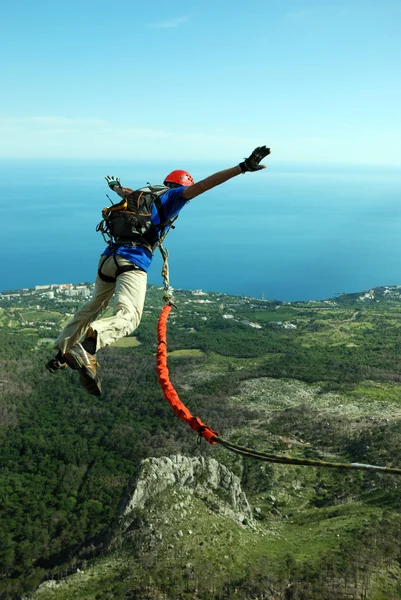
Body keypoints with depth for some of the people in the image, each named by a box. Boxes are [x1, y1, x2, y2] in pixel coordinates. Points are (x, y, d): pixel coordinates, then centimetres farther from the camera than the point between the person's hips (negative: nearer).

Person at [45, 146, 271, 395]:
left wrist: (116, 186, 76)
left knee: (94, 306, 26)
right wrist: (243, 167, -11)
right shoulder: (170, 196, 8)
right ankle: (87, 346, -49)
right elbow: (202, 185, -5)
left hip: (109, 255, 8)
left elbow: (125, 191, 51)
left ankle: (61, 353, 33)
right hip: (134, 262, -8)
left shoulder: (143, 194, 28)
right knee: (128, 316, -21)